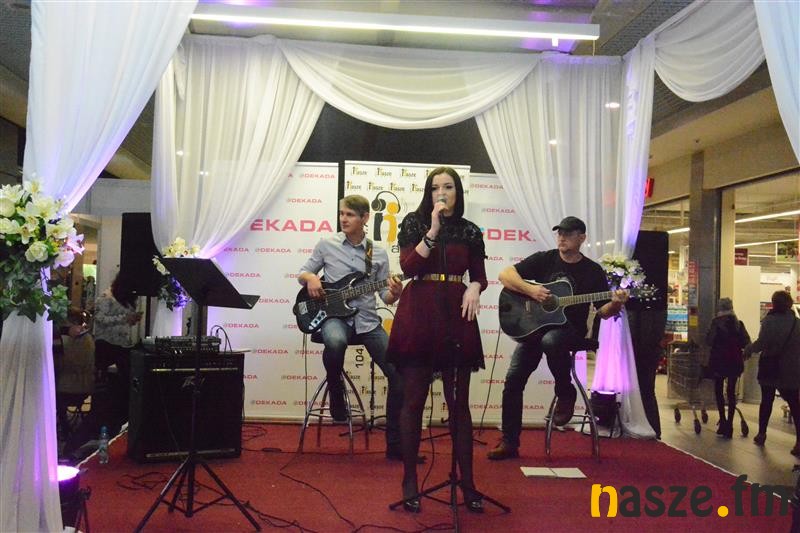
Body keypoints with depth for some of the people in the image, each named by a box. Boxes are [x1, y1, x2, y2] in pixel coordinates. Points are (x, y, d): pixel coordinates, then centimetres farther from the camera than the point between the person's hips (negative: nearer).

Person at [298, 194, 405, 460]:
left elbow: (385, 296, 10)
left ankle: (395, 444, 2)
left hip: (367, 320, 3)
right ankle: (336, 391, -8)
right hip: (334, 316, -2)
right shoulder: (327, 245, 5)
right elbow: (303, 273, 14)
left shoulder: (379, 254, 8)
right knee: (336, 342, -41)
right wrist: (310, 278, -10)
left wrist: (394, 294, -14)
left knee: (398, 372, -12)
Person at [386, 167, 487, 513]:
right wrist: (433, 229, -14)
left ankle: (467, 483, 12)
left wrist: (474, 288, -9)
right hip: (419, 315, -2)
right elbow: (408, 266, -9)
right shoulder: (414, 223, 4)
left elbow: (479, 275, 14)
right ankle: (410, 482, 12)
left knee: (459, 402, 4)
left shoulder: (470, 231, 11)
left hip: (456, 316, 2)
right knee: (414, 399, 2)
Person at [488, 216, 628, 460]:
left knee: (550, 340, -39)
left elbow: (603, 311, 2)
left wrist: (615, 304, -20)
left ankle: (565, 394, -11)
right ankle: (509, 442, 0)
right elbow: (505, 275, -4)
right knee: (513, 378, -12)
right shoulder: (544, 259, 3)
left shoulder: (593, 271, 2)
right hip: (534, 326, 2)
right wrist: (530, 289, -18)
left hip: (569, 328, -2)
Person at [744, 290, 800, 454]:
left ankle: (761, 435, 24)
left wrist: (748, 350, -3)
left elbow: (761, 342, -18)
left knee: (766, 401, 13)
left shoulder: (769, 321, -10)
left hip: (770, 368, -1)